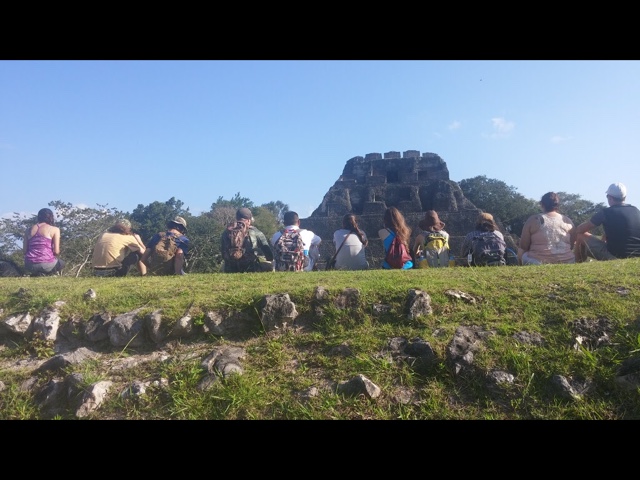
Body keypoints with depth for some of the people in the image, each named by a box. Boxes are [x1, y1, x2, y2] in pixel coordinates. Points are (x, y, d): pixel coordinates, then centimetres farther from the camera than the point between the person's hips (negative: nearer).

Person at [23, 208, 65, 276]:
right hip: (45, 264, -4)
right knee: (61, 263, 32)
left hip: (29, 266, 4)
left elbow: (24, 250, 9)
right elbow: (56, 251, -5)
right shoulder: (55, 229, 1)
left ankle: (36, 274, 11)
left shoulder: (29, 229, 13)